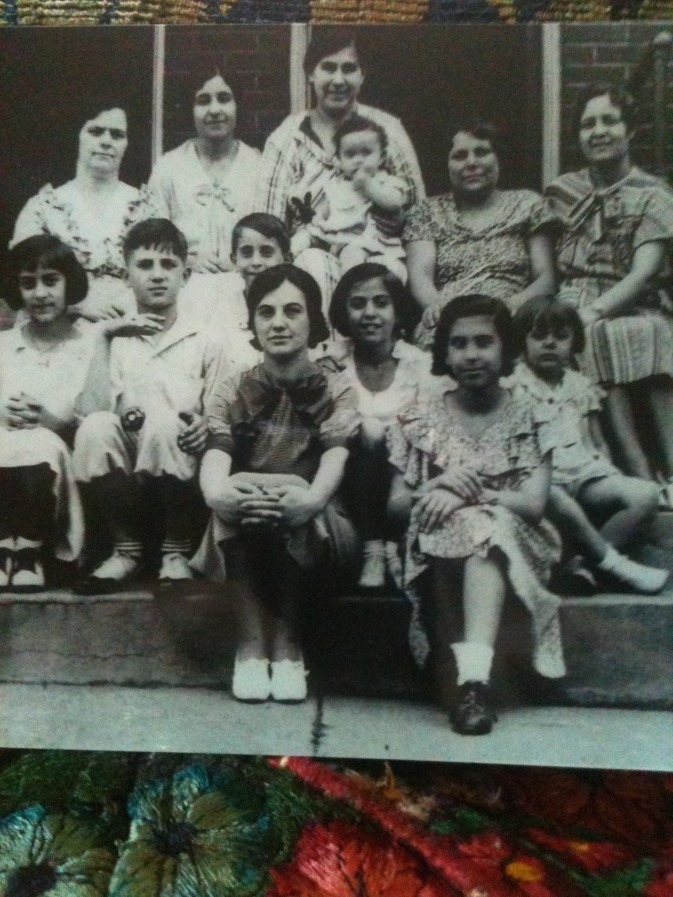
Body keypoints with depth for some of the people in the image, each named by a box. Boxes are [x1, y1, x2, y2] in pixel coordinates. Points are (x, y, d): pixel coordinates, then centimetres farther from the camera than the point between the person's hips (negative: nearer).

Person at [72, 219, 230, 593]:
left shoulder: (206, 343, 9)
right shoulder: (113, 339, 13)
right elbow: (89, 409, -2)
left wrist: (207, 424, -16)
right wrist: (106, 345, -11)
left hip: (178, 464, -1)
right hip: (122, 469, 2)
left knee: (163, 421, -34)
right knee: (96, 427, -30)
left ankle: (177, 552, -16)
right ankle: (127, 548, -10)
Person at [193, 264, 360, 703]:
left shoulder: (336, 389, -1)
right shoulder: (232, 390, 4)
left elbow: (335, 457, -18)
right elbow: (216, 455, -13)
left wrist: (311, 499, -42)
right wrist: (217, 493, -39)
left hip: (315, 533, -1)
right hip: (242, 538, 1)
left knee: (293, 501, -33)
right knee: (235, 497, -31)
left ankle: (287, 642, -19)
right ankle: (251, 640, -22)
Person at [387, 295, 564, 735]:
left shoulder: (528, 418, 4)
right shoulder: (420, 418, 7)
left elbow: (534, 504, -7)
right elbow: (395, 503, 5)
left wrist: (467, 494, -21)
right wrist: (440, 485, -16)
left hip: (513, 544, 0)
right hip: (435, 548, 1)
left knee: (483, 527, -35)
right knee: (452, 524, -34)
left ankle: (471, 672, -47)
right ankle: (471, 679, -36)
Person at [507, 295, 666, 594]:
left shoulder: (581, 386, 18)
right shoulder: (514, 387, 2)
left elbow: (597, 442, 21)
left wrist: (610, 474, 6)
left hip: (586, 472, 5)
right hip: (543, 479, -5)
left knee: (646, 494, -18)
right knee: (561, 505, -39)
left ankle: (587, 562, -20)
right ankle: (615, 564, -18)